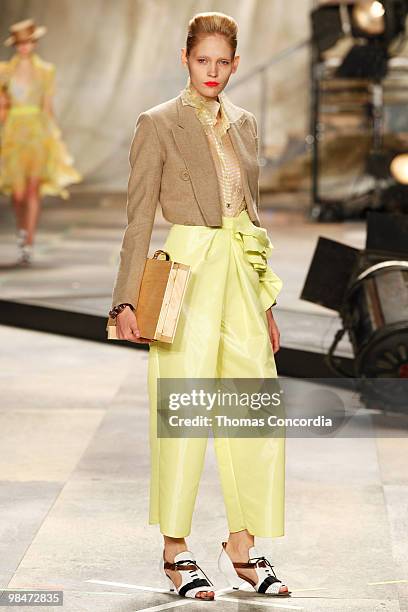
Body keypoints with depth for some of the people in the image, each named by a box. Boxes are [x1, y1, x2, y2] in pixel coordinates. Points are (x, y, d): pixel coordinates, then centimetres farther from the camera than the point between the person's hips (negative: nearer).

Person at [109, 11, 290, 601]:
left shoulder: (244, 123, 14)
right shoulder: (158, 124, -2)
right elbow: (139, 220, -4)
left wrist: (267, 303, 18)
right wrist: (127, 301, -11)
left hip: (242, 279, 5)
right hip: (188, 275, -5)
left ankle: (243, 549, 14)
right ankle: (176, 552, 10)